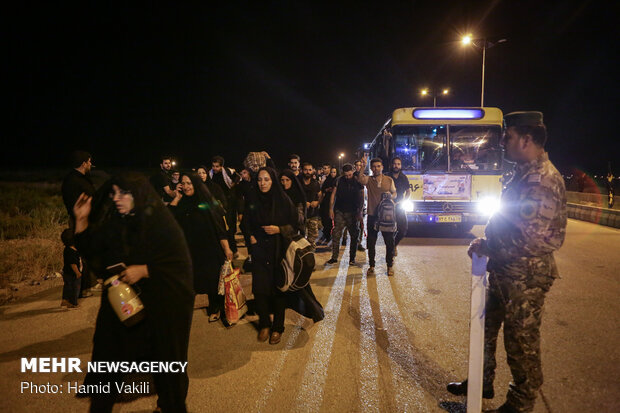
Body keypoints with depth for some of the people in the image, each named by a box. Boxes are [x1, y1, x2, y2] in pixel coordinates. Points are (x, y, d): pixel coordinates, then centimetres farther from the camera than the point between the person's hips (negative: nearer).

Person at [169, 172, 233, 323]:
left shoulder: (208, 202, -6)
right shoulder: (182, 204, 5)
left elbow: (220, 227, -9)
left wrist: (227, 249, -13)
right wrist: (177, 198, -8)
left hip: (212, 250, -3)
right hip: (194, 252, 4)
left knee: (217, 280, 4)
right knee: (205, 281, 13)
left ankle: (222, 310, 24)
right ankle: (214, 308, 33)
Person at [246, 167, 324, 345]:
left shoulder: (283, 200, -6)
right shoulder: (253, 202, 3)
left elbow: (295, 225, -2)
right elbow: (247, 225, 16)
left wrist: (279, 229, -17)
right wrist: (250, 236, -2)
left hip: (279, 252, -2)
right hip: (259, 252, 2)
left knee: (279, 288, 3)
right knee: (260, 288, 1)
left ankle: (277, 327, 20)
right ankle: (264, 324, 22)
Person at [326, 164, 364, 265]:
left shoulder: (358, 181, -1)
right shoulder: (339, 181, 3)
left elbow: (361, 198, 1)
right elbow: (333, 194, 6)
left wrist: (360, 211, -7)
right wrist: (331, 209, 0)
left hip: (353, 213, -1)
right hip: (339, 211, 1)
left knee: (354, 236, 4)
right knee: (336, 234, -3)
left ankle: (352, 258, 16)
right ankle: (334, 257, 5)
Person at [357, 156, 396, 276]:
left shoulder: (389, 180, 7)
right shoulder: (368, 180, 2)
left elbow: (395, 193, 15)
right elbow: (360, 179, -20)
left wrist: (390, 195, -8)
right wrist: (363, 167, -33)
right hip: (372, 215, 0)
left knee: (389, 241, 4)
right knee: (371, 242, 6)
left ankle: (390, 265, 17)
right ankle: (371, 265, 19)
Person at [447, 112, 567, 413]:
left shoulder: (541, 180, -23)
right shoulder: (524, 173, 10)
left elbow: (531, 239, -29)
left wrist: (488, 246, -17)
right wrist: (488, 244, 7)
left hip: (525, 278, -10)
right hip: (503, 272, 10)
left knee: (521, 342, 7)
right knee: (485, 327, 21)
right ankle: (482, 384, 40)